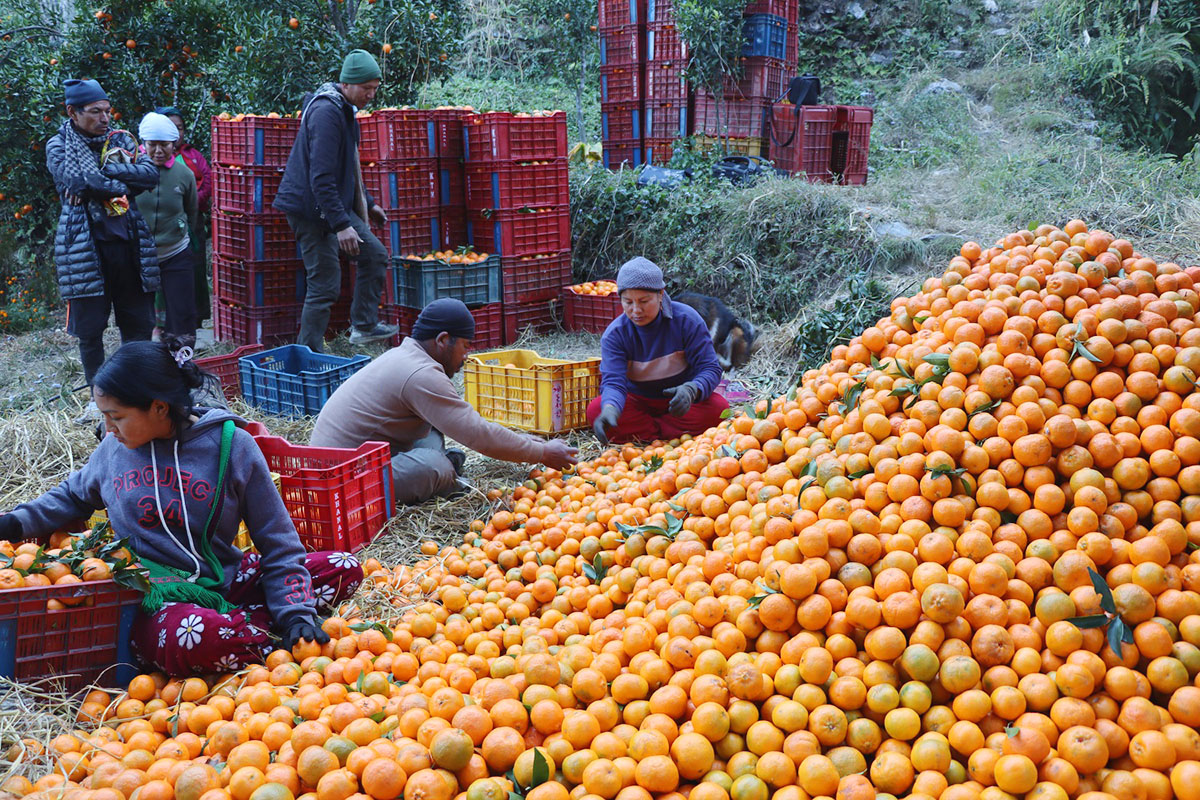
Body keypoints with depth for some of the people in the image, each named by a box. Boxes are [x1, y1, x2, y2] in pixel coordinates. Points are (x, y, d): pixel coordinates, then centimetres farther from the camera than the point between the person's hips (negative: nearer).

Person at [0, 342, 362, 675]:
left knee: (344, 569, -15)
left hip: (222, 581, 1)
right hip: (154, 593, -1)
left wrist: (296, 611, -11)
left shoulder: (231, 445, -5)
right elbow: (72, 496, 29)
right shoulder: (114, 449, 5)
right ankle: (273, 637, -14)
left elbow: (277, 543, -2)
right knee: (187, 639, -40)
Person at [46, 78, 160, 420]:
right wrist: (123, 185, -11)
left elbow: (151, 173, -6)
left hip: (128, 243, 3)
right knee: (90, 329, 3)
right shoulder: (59, 146, 1)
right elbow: (81, 180, -19)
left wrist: (105, 172, -16)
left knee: (139, 322, 7)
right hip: (85, 247, -3)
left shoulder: (120, 140, 12)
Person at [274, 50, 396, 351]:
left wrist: (367, 204, 30)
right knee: (325, 284, -7)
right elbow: (321, 177, -27)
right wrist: (341, 224, -30)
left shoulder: (344, 109, 13)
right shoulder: (326, 112, -20)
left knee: (375, 255, 13)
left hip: (336, 202, 10)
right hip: (312, 209, -10)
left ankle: (364, 326, 21)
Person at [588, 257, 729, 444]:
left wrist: (691, 390, -41)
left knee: (718, 407, -31)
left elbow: (710, 368, -17)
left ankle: (639, 433, -22)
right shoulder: (614, 334, -14)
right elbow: (613, 381, -25)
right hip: (638, 403, 1)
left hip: (678, 402, 0)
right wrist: (610, 408, -50)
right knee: (595, 411, -28)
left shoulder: (686, 320, -16)